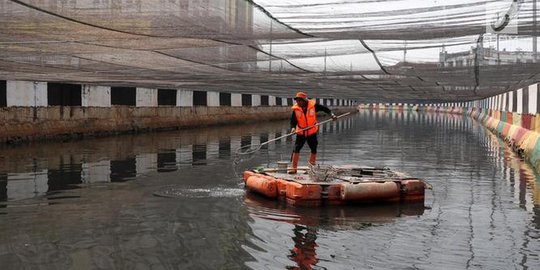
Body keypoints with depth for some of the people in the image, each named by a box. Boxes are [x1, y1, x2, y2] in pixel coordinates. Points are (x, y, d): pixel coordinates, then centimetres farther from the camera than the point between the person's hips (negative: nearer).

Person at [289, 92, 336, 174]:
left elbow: (324, 108, 3)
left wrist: (331, 114, -5)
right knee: (296, 149, -12)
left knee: (314, 150, 10)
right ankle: (294, 168, -6)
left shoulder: (313, 105, -12)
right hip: (301, 133, -1)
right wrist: (293, 128, -27)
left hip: (312, 132, 1)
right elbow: (293, 121, -8)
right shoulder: (296, 109, -10)